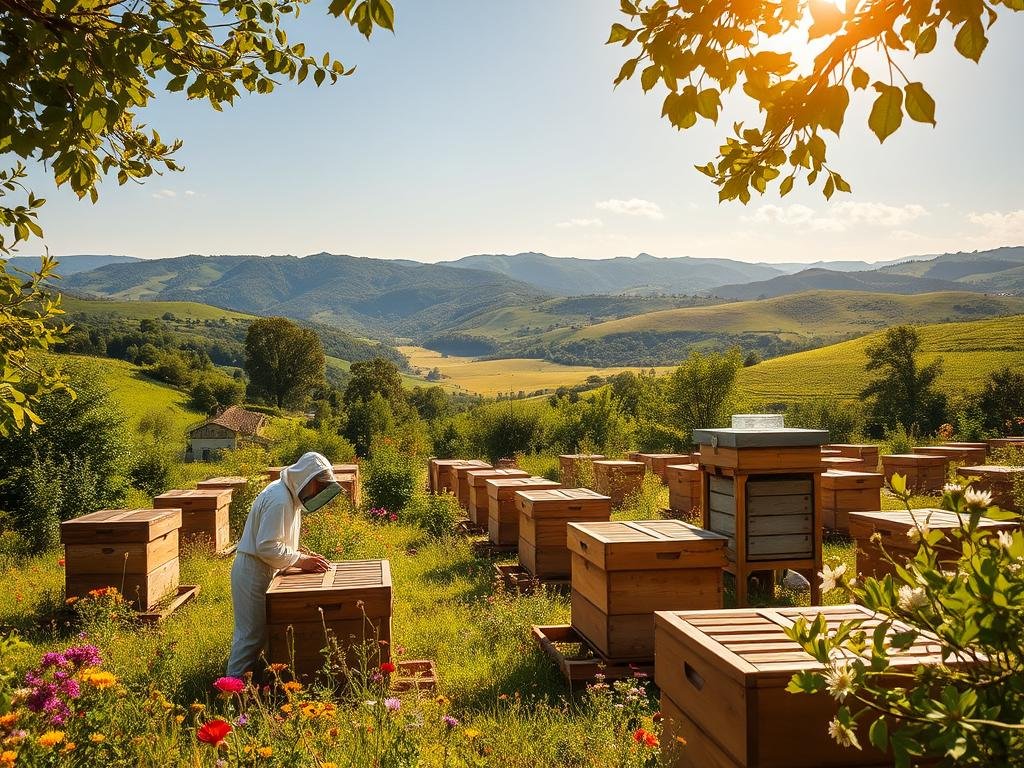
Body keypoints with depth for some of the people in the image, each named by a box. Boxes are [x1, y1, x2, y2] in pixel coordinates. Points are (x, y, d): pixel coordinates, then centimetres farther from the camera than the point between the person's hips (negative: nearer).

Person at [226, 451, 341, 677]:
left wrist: (304, 554, 4)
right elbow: (267, 547, -26)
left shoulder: (289, 495, 10)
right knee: (251, 633, -5)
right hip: (253, 571, -10)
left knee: (260, 630, 15)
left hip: (261, 571, 10)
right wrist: (301, 560, -19)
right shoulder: (279, 500, -22)